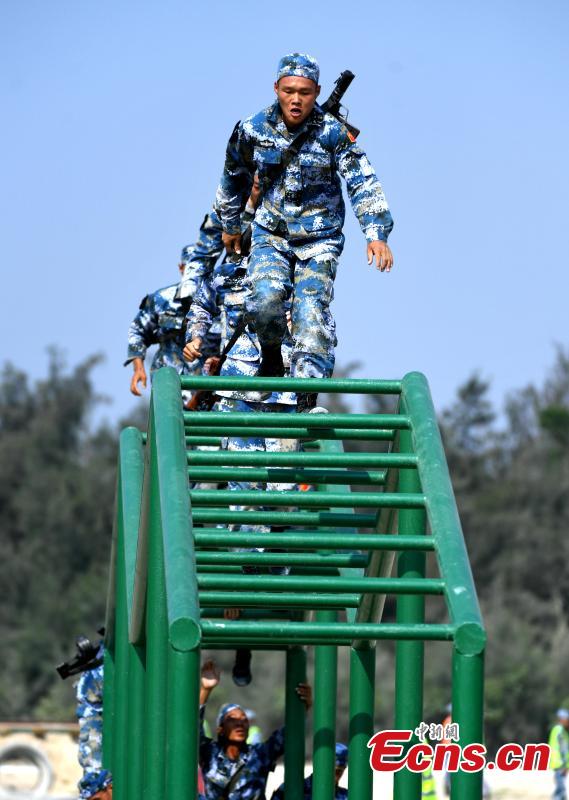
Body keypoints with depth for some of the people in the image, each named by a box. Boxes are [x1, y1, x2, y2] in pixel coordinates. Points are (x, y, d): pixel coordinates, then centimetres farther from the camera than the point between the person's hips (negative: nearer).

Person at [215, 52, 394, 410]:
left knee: (312, 314, -16)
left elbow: (363, 183, -14)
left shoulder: (333, 133, -12)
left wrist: (377, 234, -26)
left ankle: (307, 400, -17)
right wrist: (231, 225, 25)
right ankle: (271, 357, 6)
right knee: (267, 298, -24)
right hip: (271, 235, 1)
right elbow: (234, 178, 14)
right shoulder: (253, 130, -6)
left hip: (319, 240, -1)